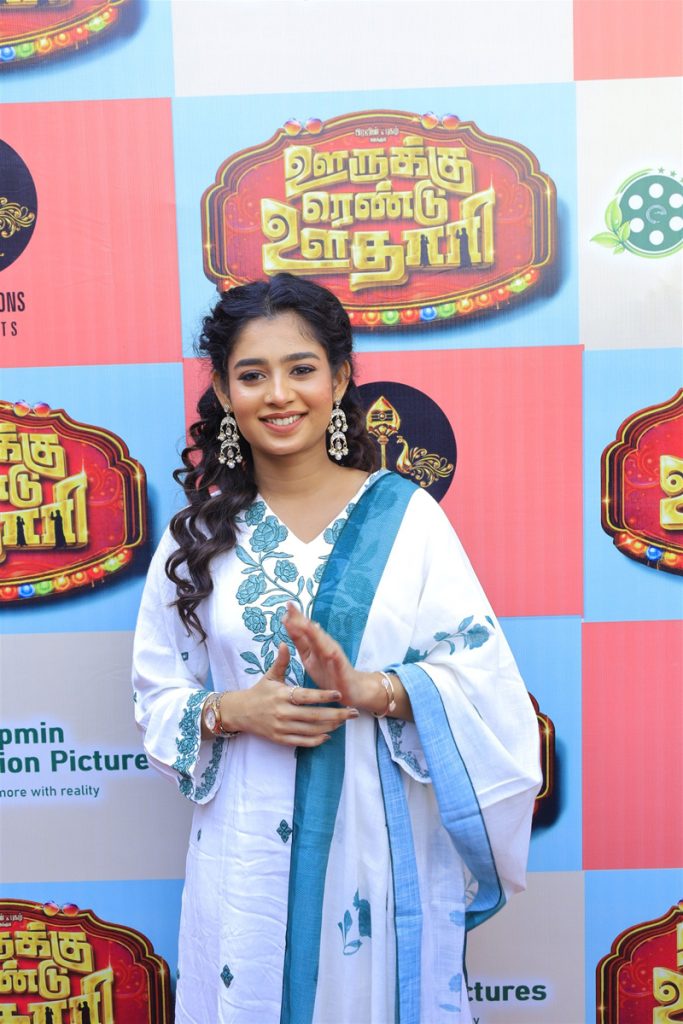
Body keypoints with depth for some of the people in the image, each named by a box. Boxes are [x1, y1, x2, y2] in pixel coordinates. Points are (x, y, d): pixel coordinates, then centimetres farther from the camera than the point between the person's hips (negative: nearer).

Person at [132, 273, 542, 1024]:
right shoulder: (199, 530, 0)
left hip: (382, 841, -1)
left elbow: (481, 673, -8)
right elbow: (157, 692, 5)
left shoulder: (403, 514, -6)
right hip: (247, 848, 2)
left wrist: (376, 690, -23)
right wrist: (231, 711, -14)